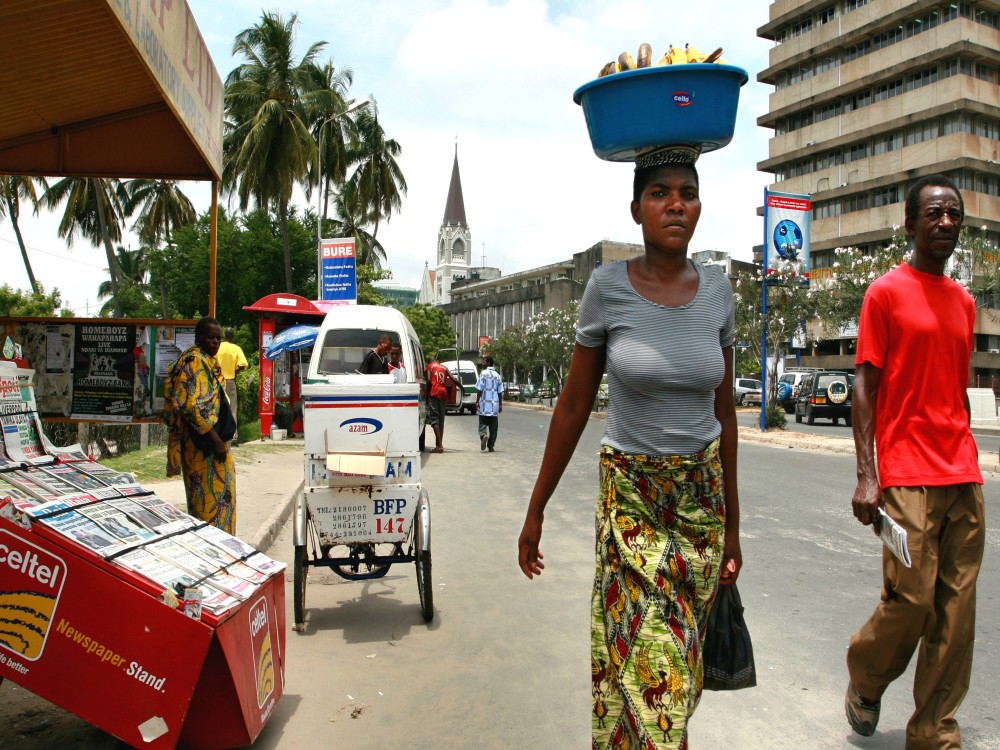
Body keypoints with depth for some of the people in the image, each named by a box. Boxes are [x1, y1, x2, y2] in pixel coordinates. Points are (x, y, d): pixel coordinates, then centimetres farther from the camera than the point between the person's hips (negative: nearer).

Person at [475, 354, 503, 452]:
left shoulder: (483, 373, -6)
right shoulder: (497, 375, 8)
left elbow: (479, 389, -9)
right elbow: (500, 392, 8)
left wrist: (477, 401, -3)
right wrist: (500, 404, 12)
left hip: (484, 404, -3)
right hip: (495, 405, 4)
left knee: (483, 423, 3)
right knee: (493, 427, 8)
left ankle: (483, 435, -25)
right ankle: (491, 446, 8)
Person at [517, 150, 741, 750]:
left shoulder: (717, 288, 1)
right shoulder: (608, 287, -7)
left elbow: (725, 412, 8)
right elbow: (574, 407, -2)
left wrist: (732, 523, 10)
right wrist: (536, 511, 1)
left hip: (703, 494, 3)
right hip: (631, 496, -3)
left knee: (681, 658, 10)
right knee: (647, 662, -3)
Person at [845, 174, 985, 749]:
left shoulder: (964, 302, 16)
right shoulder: (886, 292, -2)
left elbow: (959, 391, 19)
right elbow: (864, 386, -6)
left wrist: (969, 465, 15)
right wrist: (867, 476, -13)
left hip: (963, 479, 6)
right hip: (907, 478, -6)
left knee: (957, 611, 5)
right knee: (912, 601, -5)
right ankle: (864, 679, 24)